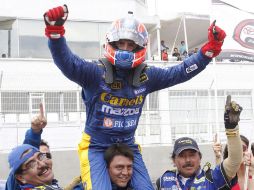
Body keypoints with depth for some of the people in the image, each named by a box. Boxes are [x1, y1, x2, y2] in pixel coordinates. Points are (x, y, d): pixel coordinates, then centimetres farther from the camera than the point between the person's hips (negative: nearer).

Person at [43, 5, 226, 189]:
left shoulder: (146, 76, -2)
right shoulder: (95, 72, -15)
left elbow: (180, 72, 0)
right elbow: (66, 61, -30)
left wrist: (210, 49, -8)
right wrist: (55, 31, -49)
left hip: (128, 146, 5)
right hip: (96, 146, -4)